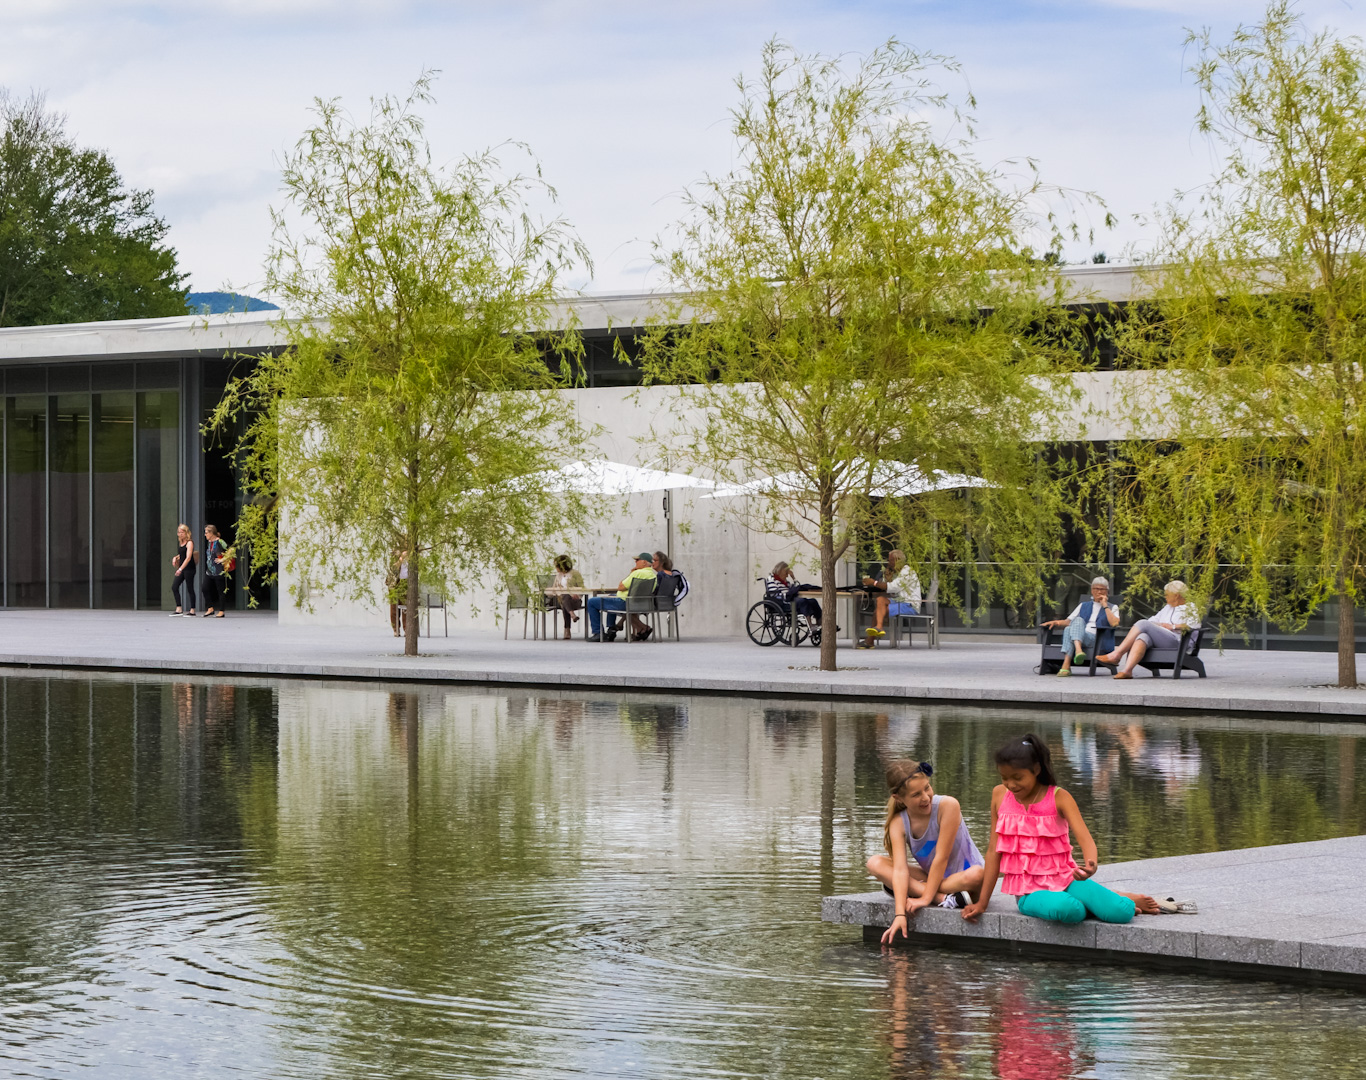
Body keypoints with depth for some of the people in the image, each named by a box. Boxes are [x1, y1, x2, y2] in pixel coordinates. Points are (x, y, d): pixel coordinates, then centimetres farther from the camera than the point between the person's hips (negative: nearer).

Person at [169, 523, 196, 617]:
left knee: (190, 589, -3)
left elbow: (188, 557, -19)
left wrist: (180, 569, -27)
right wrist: (176, 557, 5)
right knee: (174, 587, -2)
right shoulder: (181, 543, 14)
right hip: (181, 569, 8)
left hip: (189, 568, -8)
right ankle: (179, 609, -1)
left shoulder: (189, 543, -10)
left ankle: (192, 610, 4)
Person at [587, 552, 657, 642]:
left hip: (624, 603, -10)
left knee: (591, 602, 2)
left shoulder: (638, 573, -23)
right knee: (611, 596, 41)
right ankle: (611, 630, 37)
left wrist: (629, 574, -5)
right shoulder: (653, 575, 5)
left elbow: (620, 587, -17)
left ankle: (598, 633, 5)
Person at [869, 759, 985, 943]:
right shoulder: (898, 823, -12)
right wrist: (900, 914, -35)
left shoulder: (947, 805, -23)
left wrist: (925, 898, -26)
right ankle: (943, 898, -29)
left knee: (976, 875, -41)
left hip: (964, 875, -5)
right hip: (932, 878, 5)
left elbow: (941, 857, -23)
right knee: (875, 863, -17)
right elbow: (900, 869, -23)